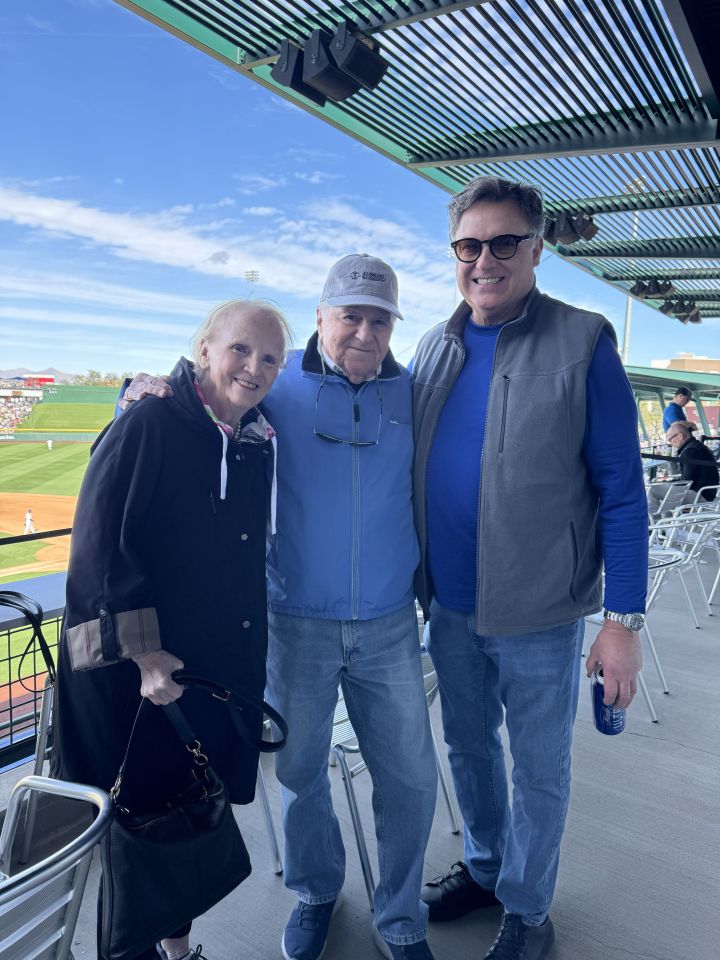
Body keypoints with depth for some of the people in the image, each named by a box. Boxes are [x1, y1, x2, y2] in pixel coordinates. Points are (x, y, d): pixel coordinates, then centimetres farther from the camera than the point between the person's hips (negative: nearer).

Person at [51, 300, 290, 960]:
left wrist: (252, 658, 14)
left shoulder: (259, 442, 5)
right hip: (142, 677, -6)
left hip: (224, 675, 6)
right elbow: (100, 545, -18)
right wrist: (141, 652, -20)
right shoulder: (148, 424, -15)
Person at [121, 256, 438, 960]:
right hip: (298, 624, -1)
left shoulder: (413, 392, 1)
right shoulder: (276, 387, -4)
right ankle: (314, 895, 46)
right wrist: (144, 390, -17)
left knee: (410, 777, 10)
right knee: (300, 772, 16)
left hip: (389, 625, 2)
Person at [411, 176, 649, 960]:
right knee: (467, 747, 22)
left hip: (538, 613, -4)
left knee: (538, 768, 14)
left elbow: (620, 491, -10)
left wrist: (623, 619, -12)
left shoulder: (583, 344, -11)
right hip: (449, 605, 5)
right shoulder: (433, 347, 3)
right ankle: (484, 867, 47)